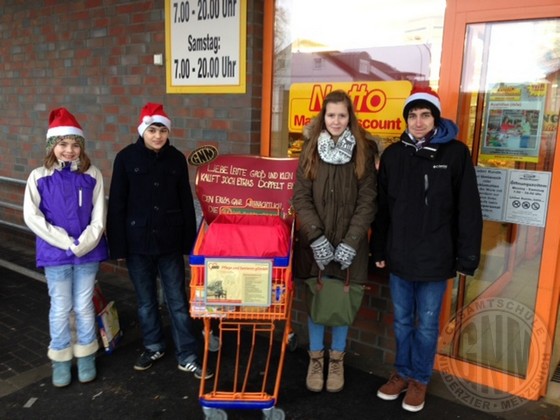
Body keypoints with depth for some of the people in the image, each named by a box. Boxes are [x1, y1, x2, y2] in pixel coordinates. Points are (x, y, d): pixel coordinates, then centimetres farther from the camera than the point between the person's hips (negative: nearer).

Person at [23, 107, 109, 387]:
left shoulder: (92, 175, -2)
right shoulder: (39, 177, -4)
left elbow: (99, 216, -3)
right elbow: (32, 217, -9)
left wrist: (82, 244, -15)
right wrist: (66, 243, -15)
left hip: (88, 252, 1)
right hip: (55, 253, 0)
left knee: (84, 306, 11)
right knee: (60, 308, 10)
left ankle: (86, 357, 29)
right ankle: (60, 361, 27)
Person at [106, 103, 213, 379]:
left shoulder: (176, 159, 0)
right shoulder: (126, 158, -4)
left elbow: (186, 203, 4)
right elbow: (116, 205, -3)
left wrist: (189, 241, 2)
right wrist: (118, 246, -6)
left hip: (170, 241, 1)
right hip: (138, 241, 0)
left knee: (178, 301, 5)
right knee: (146, 300, 14)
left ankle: (187, 357, 15)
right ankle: (153, 347, 34)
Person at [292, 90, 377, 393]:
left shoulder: (363, 152, -2)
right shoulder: (310, 150, 1)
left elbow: (367, 201, -5)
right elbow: (300, 197, -3)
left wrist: (350, 242, -12)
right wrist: (317, 237, -13)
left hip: (349, 244, 0)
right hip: (315, 242, 1)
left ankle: (336, 359, 31)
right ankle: (315, 357, 29)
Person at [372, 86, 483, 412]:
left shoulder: (456, 153, -7)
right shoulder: (393, 154, 2)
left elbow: (468, 210, -5)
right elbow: (382, 207, 7)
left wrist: (467, 257, -6)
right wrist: (379, 250, 8)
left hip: (436, 258, -3)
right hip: (399, 256, 3)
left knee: (427, 324, 12)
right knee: (402, 321, 16)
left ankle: (420, 379, 31)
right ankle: (403, 373, 35)